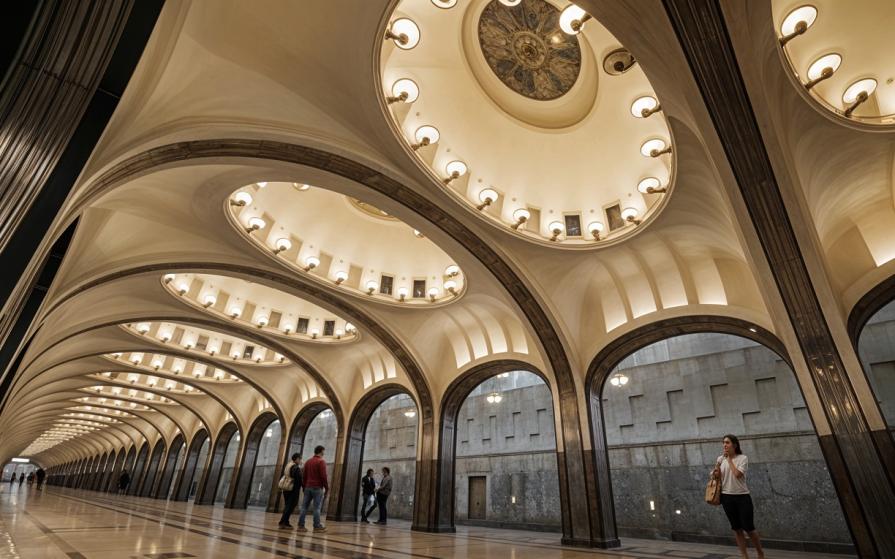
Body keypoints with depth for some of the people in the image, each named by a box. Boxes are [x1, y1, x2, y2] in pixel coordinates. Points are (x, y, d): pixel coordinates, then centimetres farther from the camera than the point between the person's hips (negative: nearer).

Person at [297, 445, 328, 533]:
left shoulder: (308, 462, 14)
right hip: (317, 488, -7)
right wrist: (327, 487, -7)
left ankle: (301, 525, 6)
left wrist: (304, 486, 20)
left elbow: (304, 476, 16)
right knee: (317, 507, -4)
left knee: (304, 506, 7)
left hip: (308, 487, 7)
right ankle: (317, 526, -2)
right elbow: (323, 476, -14)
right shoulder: (321, 461, -8)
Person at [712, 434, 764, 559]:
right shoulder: (720, 459, 3)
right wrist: (716, 474, -13)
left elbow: (737, 474, -20)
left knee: (749, 527, 1)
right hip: (727, 497, 3)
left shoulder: (743, 458, -8)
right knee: (736, 528, 11)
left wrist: (729, 459, -13)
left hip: (742, 496, -3)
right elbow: (717, 477, 8)